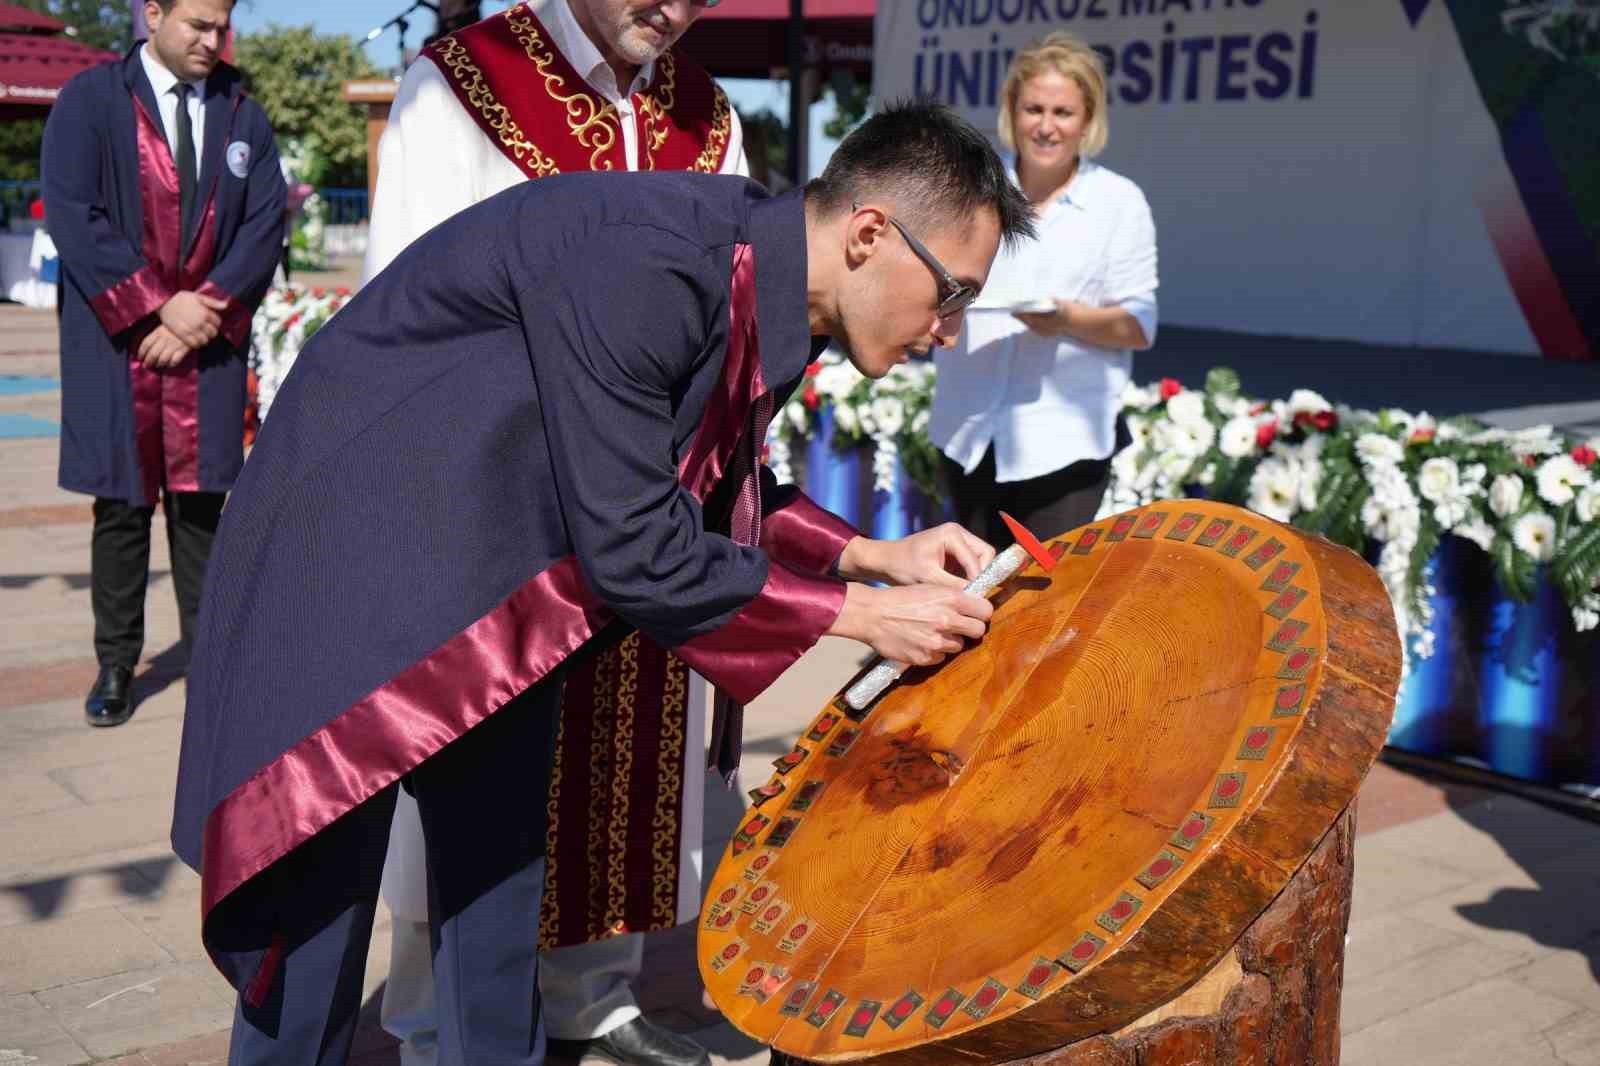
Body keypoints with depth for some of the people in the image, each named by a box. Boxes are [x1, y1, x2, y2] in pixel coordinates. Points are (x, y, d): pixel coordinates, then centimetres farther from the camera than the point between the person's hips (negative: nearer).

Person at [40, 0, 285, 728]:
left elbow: (264, 227, 2)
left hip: (208, 342, 2)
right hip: (116, 339, -2)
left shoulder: (243, 116, 8)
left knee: (199, 503, 6)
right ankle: (115, 665, 14)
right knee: (121, 508, 4)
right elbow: (71, 215, -9)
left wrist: (203, 313, -9)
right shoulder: (90, 100, -1)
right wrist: (159, 306, -14)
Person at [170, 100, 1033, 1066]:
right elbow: (632, 551, -29)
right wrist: (858, 613, -21)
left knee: (502, 885, 15)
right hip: (349, 579, -8)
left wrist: (871, 554, -3)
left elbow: (708, 488, 9)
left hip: (500, 605, 9)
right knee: (313, 916, 1)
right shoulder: (641, 268, -33)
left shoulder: (767, 293, -6)